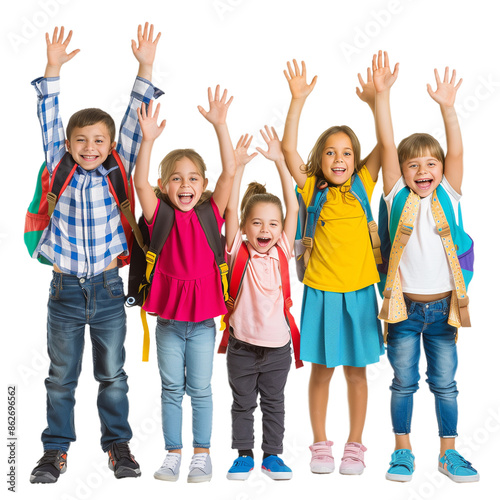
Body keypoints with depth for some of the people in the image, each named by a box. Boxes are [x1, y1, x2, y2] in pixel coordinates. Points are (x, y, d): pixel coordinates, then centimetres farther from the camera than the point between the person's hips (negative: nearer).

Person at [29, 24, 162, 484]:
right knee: (61, 376, 11)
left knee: (113, 374, 11)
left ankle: (118, 445, 25)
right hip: (65, 289, 0)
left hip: (108, 289, 0)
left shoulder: (117, 174, -1)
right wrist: (53, 69, -14)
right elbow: (49, 122, -5)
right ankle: (56, 449, 23)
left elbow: (133, 124, -6)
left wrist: (145, 69, -13)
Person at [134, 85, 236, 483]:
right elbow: (140, 182, -15)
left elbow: (229, 172, -11)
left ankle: (202, 454, 21)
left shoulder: (211, 213, -2)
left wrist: (220, 125, -20)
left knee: (200, 390, 8)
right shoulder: (161, 217, -2)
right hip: (168, 317, 1)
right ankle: (173, 454, 22)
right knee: (172, 389, 11)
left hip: (203, 318, 0)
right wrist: (149, 139, -27)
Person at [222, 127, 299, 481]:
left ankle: (272, 455, 24)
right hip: (243, 344, -1)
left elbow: (293, 207, -5)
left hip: (277, 344, 1)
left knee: (274, 403, 12)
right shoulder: (238, 251, -4)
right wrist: (238, 166, -19)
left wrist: (280, 162, -9)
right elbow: (230, 208, -12)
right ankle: (244, 455, 23)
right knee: (243, 404, 11)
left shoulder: (282, 251, 0)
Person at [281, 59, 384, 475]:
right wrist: (299, 99, -15)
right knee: (321, 371, 8)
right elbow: (289, 148, -9)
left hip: (358, 292, 1)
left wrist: (375, 100, -12)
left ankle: (355, 445, 21)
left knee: (356, 371, 9)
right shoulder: (313, 191, 0)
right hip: (321, 292, -1)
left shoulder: (363, 187, 3)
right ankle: (320, 445, 20)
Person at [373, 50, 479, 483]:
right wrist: (382, 95, -17)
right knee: (404, 382, 8)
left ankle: (448, 452, 21)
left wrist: (448, 107, -23)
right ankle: (403, 451, 21)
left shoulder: (448, 195, 2)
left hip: (442, 304, 1)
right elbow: (387, 145, -9)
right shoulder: (398, 197, -1)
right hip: (405, 304, -1)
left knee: (445, 382, 9)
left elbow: (457, 151, -11)